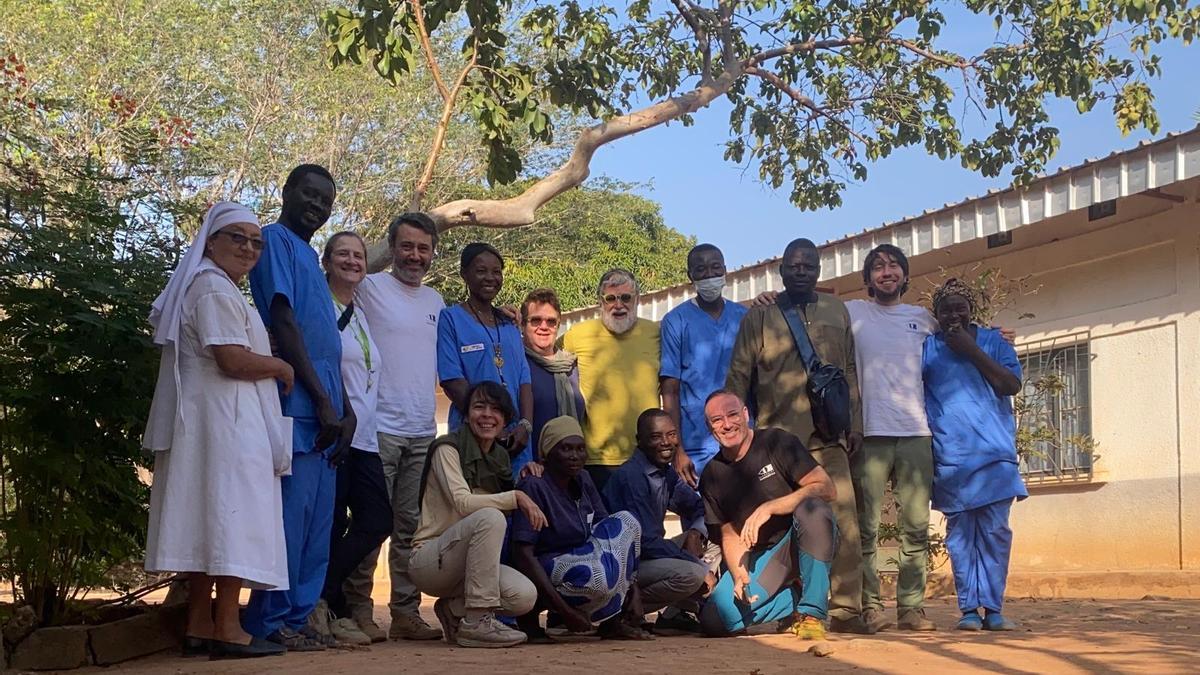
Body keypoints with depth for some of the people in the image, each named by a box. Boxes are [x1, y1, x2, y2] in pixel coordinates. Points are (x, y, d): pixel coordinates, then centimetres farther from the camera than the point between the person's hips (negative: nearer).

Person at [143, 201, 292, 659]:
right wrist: (282, 367, -4)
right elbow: (233, 360, -18)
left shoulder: (214, 287, 25)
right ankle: (227, 629, -11)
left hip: (216, 419, 11)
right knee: (230, 516, -11)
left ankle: (200, 626, 9)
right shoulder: (215, 288, -9)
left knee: (208, 520, 8)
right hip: (225, 419, -11)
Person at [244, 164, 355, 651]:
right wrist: (322, 401, -14)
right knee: (291, 515, -8)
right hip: (298, 405, -9)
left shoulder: (310, 254, 23)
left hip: (324, 411, 9)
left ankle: (298, 618, 13)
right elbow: (284, 324, -12)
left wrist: (344, 409, 13)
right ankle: (270, 623, -1)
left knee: (318, 524, 8)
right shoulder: (275, 240, -3)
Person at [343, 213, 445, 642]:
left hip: (423, 431, 6)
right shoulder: (369, 288, -1)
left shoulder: (435, 301, 17)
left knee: (412, 527, 9)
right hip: (380, 426, -6)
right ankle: (359, 611, 5)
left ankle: (406, 613, 15)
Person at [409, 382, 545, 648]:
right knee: (489, 517, -33)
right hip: (428, 560, -6)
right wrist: (516, 497, -23)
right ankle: (476, 622, -28)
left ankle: (454, 608, 5)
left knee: (525, 596, -21)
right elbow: (462, 502, -22)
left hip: (467, 563, 7)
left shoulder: (500, 456, 12)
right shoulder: (448, 448, -9)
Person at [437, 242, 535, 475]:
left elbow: (524, 380, 12)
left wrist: (526, 425, -6)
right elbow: (453, 382, -8)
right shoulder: (450, 318, 0)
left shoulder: (509, 324, 18)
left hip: (516, 438, 5)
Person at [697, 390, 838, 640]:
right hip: (760, 556, 4)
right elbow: (730, 534, 8)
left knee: (812, 508, -38)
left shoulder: (778, 442, -9)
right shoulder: (712, 477, 5)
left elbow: (827, 489, -19)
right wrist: (739, 576, -11)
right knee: (714, 621, -18)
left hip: (803, 542, -3)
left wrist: (768, 508, -26)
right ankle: (797, 595, 3)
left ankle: (811, 613, -22)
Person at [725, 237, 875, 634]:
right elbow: (738, 377, 6)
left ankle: (846, 608, -1)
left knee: (845, 521, -6)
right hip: (777, 437, -2)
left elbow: (850, 372, 17)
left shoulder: (836, 312, 17)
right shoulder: (759, 317, 8)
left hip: (828, 437, 2)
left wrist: (855, 424, 10)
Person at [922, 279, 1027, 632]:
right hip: (950, 456, 0)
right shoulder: (926, 347, 10)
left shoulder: (993, 342, 10)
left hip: (995, 454, 0)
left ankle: (993, 609, 2)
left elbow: (1012, 385, -4)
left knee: (995, 532, -3)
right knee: (960, 533, -1)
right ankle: (969, 609, 2)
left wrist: (972, 350, -8)